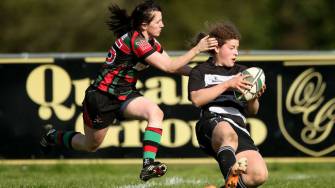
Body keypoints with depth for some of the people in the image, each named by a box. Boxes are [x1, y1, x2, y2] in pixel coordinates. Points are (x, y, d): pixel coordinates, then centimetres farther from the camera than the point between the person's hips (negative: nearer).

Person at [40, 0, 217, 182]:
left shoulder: (151, 42, 2)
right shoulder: (135, 41, -26)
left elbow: (172, 65, 5)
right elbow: (168, 67, -27)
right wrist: (197, 49, -26)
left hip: (125, 95, 8)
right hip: (102, 97, -8)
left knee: (155, 112, -22)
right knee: (91, 145, 10)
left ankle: (148, 164, -29)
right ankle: (54, 136, 39)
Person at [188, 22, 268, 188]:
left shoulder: (242, 72, 30)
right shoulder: (201, 72, 18)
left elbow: (252, 111, 28)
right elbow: (196, 99, -3)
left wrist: (254, 97, 4)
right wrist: (227, 84, -7)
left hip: (239, 126, 5)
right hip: (211, 121, -5)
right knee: (229, 136, -45)